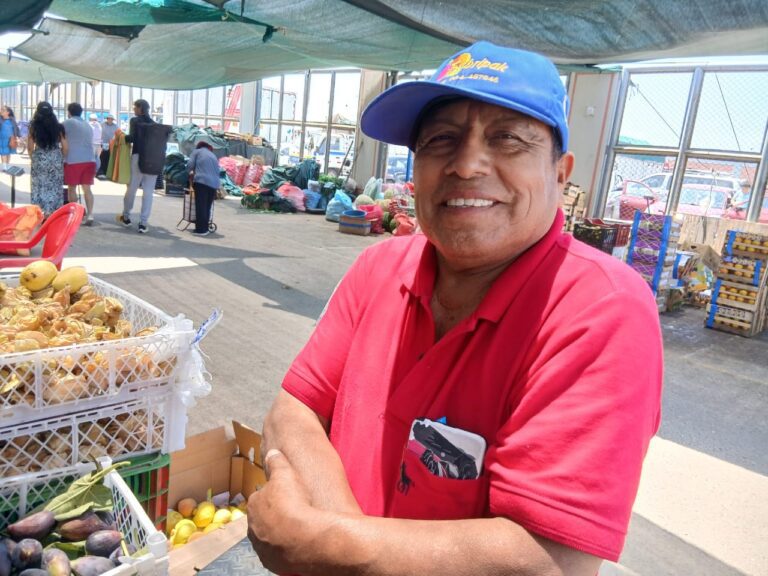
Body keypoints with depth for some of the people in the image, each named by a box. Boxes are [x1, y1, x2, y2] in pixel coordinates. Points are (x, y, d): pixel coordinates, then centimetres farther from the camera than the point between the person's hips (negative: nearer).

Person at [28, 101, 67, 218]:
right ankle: (54, 213, 10)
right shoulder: (58, 127, -1)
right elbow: (65, 147, 0)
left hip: (39, 159, 0)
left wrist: (33, 159, 17)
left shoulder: (34, 126, -1)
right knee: (55, 188, 8)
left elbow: (30, 147, 0)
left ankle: (40, 214, 9)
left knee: (39, 187, 8)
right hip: (56, 159, 0)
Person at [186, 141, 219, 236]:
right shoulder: (213, 155, 28)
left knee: (200, 206, -4)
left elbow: (190, 165, 3)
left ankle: (200, 229, -6)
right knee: (207, 207, 10)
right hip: (214, 183, 5)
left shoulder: (197, 151, 13)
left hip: (202, 181, -5)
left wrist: (191, 173, 23)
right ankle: (205, 228, 11)